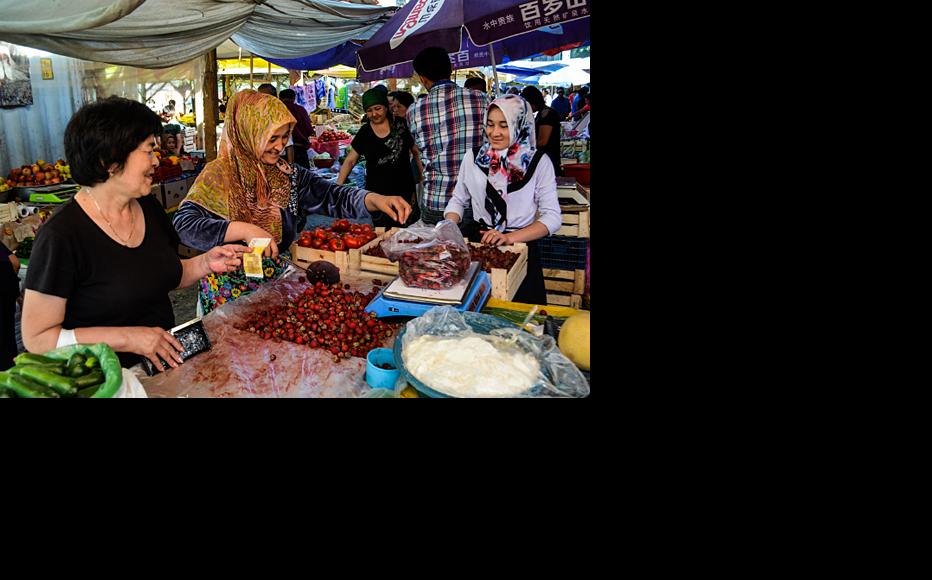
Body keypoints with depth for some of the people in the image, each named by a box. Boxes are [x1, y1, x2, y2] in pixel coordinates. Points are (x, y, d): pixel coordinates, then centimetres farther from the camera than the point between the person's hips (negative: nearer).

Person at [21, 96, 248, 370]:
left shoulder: (148, 207, 5)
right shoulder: (61, 235, -17)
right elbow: (37, 338, -14)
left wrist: (205, 263, 0)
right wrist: (128, 338, -21)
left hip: (164, 361, 7)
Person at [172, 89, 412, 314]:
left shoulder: (289, 175, 7)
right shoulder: (219, 175, -6)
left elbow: (331, 196, -2)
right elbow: (184, 224, -16)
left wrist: (374, 199, -20)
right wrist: (243, 230, -27)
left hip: (280, 282, 4)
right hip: (232, 290, -4)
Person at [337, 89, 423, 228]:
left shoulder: (400, 127, 3)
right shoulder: (364, 132, 6)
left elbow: (416, 151, 11)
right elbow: (350, 160, 9)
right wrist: (338, 186, -2)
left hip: (404, 192, 0)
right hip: (376, 194, 1)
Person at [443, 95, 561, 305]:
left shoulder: (538, 162, -6)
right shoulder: (473, 157, 2)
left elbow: (552, 217, -8)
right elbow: (458, 201, 12)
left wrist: (510, 237, -19)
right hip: (478, 246, 2)